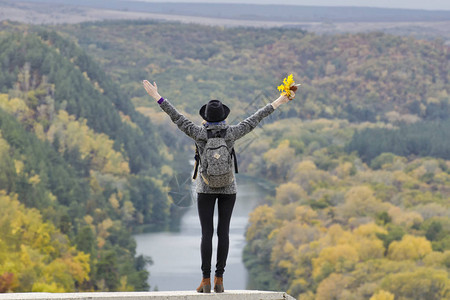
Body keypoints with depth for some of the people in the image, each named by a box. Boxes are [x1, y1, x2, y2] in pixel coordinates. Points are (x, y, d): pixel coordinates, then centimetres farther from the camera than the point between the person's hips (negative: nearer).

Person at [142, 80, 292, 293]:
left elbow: (176, 117, -8)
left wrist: (157, 97, -2)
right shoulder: (231, 133, -8)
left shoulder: (199, 133, -11)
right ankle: (219, 279, 0)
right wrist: (278, 103, 8)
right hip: (228, 188, 1)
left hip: (206, 189, -1)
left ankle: (206, 280, -4)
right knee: (223, 232, 3)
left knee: (207, 233, 0)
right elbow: (255, 119, -1)